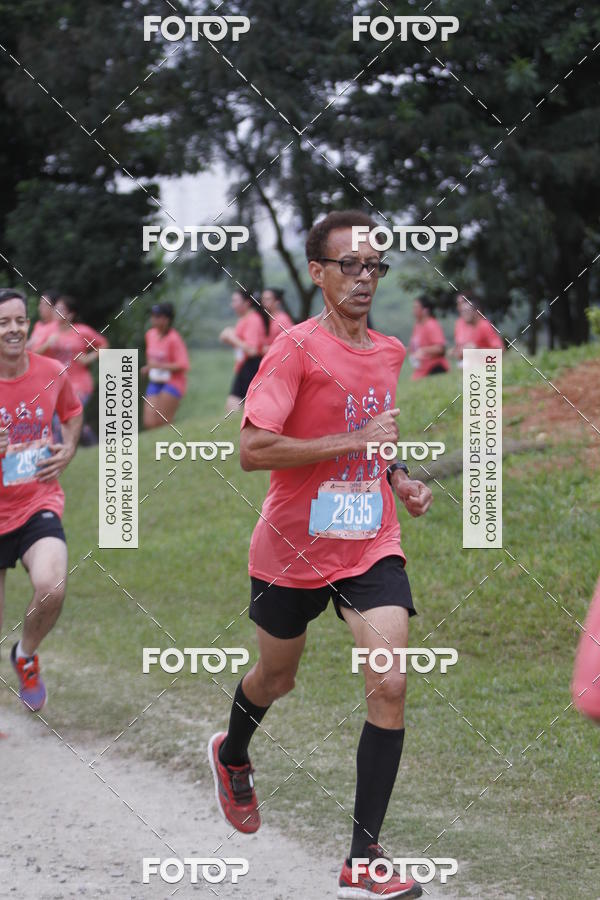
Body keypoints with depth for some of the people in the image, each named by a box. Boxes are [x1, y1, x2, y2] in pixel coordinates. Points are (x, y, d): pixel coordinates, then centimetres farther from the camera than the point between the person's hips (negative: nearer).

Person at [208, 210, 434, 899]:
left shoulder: (391, 353, 6)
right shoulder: (295, 349, -15)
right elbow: (251, 450, -24)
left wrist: (400, 479, 7)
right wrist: (355, 441, -23)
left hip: (371, 548, 4)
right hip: (292, 549, -3)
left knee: (389, 684, -14)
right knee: (276, 676, 18)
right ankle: (231, 757, 55)